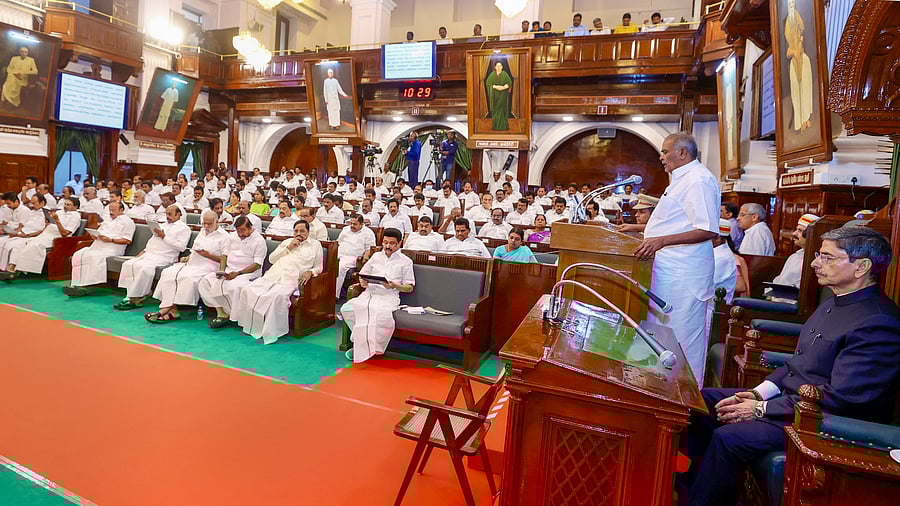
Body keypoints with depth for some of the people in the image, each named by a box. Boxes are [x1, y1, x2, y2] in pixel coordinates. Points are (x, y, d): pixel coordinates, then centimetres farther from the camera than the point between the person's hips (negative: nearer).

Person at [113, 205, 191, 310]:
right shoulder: (163, 225, 27)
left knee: (145, 268, -30)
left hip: (164, 257, -8)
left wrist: (164, 237, -12)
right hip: (149, 254, 8)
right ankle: (130, 296, -13)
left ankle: (136, 299, -20)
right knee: (128, 264, -11)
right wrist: (144, 251, 12)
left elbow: (181, 247, -12)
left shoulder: (184, 228, 1)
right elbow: (152, 240, 28)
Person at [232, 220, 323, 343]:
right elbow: (271, 258, 19)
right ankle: (250, 324, -7)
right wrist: (288, 248, 9)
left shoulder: (315, 245, 17)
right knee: (247, 290, -18)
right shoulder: (287, 241, 28)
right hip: (271, 276, 5)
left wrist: (310, 272, -8)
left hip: (290, 280, -5)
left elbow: (319, 267, 14)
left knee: (277, 296, -35)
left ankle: (270, 332, -24)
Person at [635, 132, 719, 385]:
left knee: (682, 333, -2)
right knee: (660, 325, 16)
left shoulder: (698, 180, -15)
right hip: (668, 267, 11)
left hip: (683, 271, -11)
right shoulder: (683, 179, 19)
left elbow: (709, 230, -23)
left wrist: (662, 241, -30)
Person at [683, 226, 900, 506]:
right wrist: (759, 393, 1)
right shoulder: (836, 303, 10)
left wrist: (761, 409, -19)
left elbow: (839, 398, -24)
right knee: (702, 401, 4)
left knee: (729, 437, -27)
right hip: (790, 396, 10)